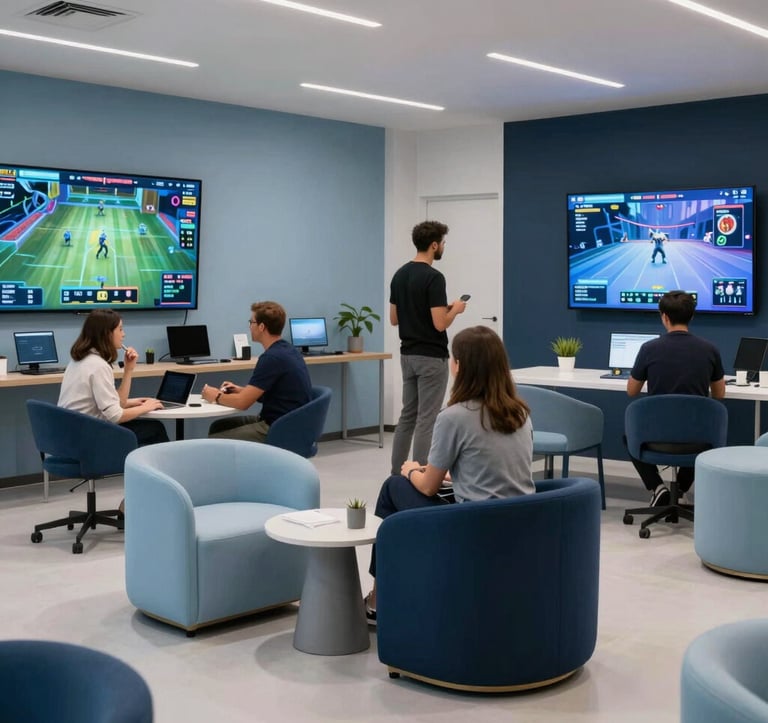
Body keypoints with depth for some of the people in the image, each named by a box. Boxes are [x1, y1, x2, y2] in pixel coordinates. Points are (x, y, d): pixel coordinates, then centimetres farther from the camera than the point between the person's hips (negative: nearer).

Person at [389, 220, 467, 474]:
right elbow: (439, 323, -23)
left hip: (408, 354, 8)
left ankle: (397, 473, 17)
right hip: (431, 357, -8)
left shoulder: (399, 275, 7)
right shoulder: (433, 277, -19)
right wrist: (455, 309, -2)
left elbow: (394, 319, 12)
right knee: (426, 419, -2)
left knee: (408, 415, 14)